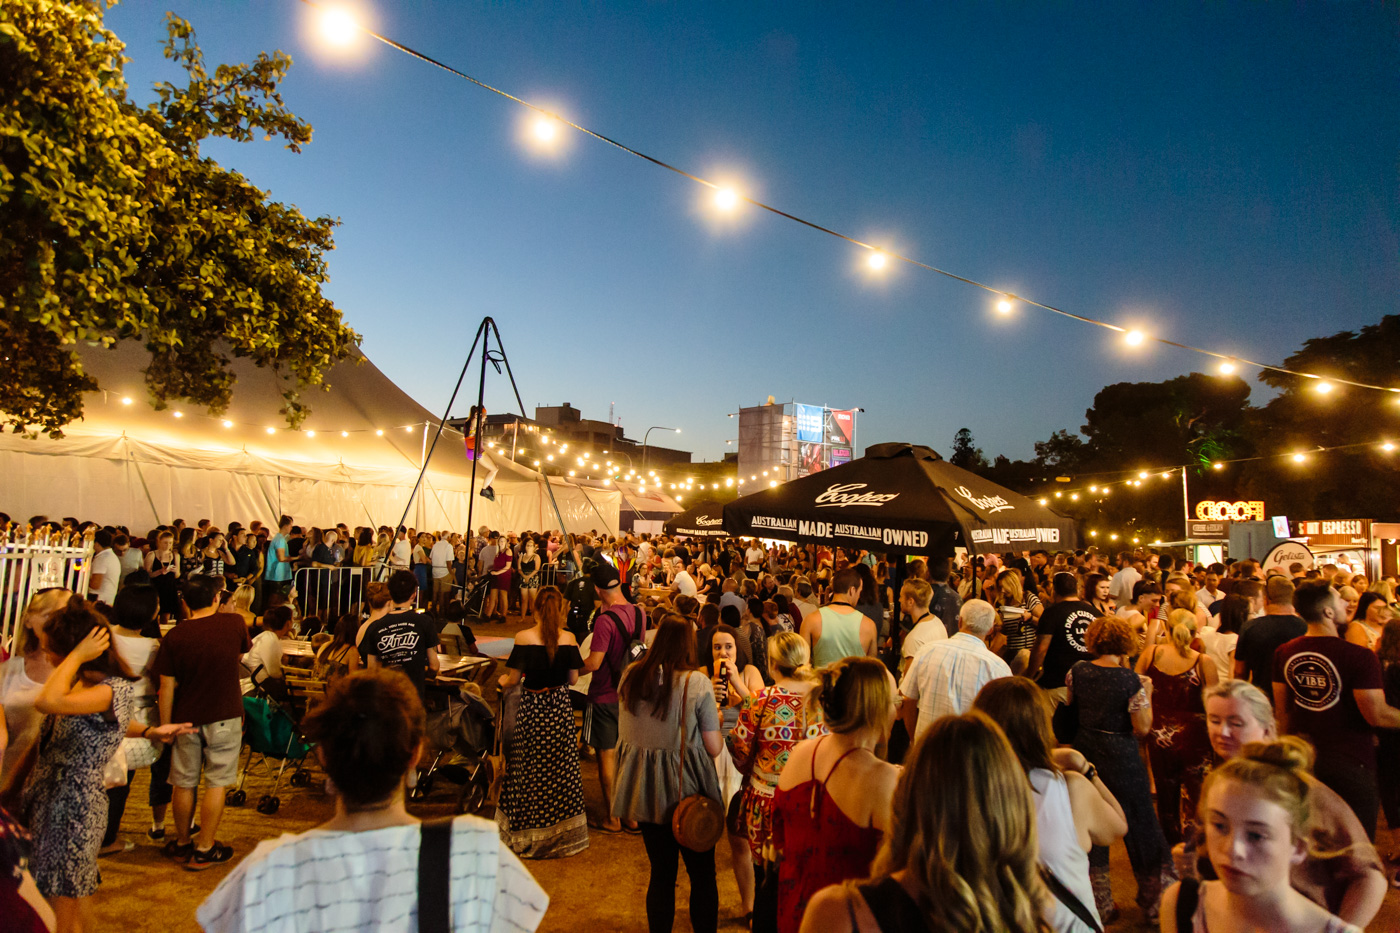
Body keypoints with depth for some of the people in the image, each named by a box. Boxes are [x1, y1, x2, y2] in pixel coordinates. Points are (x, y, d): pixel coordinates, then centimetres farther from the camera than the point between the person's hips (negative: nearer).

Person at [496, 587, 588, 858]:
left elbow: (513, 679, -10)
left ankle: (527, 834, 22)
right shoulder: (568, 639, -8)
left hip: (531, 708, -1)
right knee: (560, 766, 13)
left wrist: (502, 680, 13)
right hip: (560, 708, 2)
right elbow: (573, 679, -1)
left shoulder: (524, 638, -13)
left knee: (528, 769, 11)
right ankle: (561, 829, 23)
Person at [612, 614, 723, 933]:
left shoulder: (630, 676, -4)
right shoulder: (697, 682, -17)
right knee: (702, 874, 14)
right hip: (687, 789, -4)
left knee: (661, 873, 18)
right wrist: (716, 719, 4)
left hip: (644, 787, 4)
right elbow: (714, 748, -13)